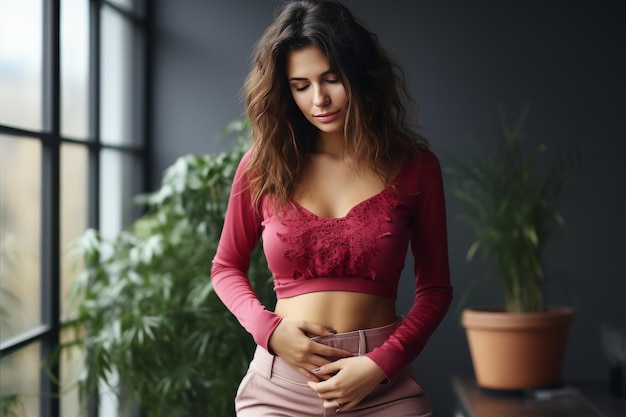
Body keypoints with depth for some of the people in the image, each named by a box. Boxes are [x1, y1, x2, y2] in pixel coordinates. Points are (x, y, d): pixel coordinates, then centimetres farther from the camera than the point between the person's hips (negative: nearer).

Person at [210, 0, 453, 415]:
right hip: (279, 382, 1)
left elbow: (435, 288, 3)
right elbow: (227, 268, 12)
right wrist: (270, 330, -5)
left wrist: (381, 365, -11)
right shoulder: (262, 166, 2)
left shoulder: (414, 166, -1)